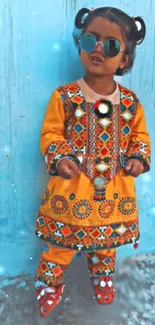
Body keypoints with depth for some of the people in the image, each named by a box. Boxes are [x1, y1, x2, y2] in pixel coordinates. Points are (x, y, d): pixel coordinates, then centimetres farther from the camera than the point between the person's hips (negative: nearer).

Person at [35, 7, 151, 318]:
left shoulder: (130, 102, -2)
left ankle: (102, 275, 51)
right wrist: (60, 159, -21)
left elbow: (140, 134, 10)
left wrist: (139, 158, -7)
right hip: (71, 187, -2)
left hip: (113, 190, 3)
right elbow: (50, 133, -5)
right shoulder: (64, 96, -9)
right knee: (60, 240, 10)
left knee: (108, 238, 22)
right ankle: (50, 282, 38)